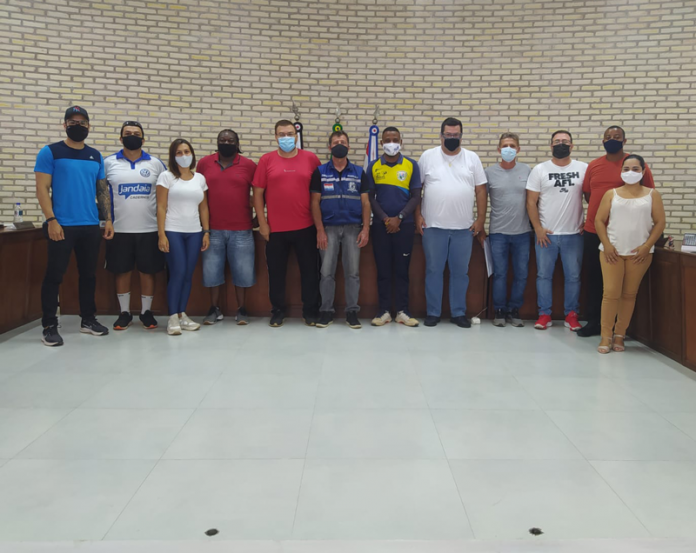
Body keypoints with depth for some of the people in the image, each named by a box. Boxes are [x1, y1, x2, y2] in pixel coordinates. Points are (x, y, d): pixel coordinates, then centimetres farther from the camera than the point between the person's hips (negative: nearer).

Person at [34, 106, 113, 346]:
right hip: (62, 226, -4)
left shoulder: (95, 156, 13)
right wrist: (51, 220, -15)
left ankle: (88, 319, 23)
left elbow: (102, 190, 15)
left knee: (89, 274, 11)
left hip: (91, 226, 5)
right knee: (54, 275, 0)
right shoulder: (50, 152, -1)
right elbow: (42, 189, -6)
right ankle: (49, 326, 8)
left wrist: (108, 219, 6)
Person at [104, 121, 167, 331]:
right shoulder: (109, 163, 4)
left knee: (148, 271, 6)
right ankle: (124, 313, 20)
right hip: (119, 229, 0)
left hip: (149, 229, 0)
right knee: (122, 271, 7)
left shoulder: (155, 163, 5)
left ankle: (146, 312, 20)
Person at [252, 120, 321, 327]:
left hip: (306, 227, 0)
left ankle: (310, 311, 20)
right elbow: (258, 193, 2)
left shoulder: (311, 158, 2)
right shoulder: (266, 160, 1)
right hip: (275, 228, 0)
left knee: (309, 270, 7)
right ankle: (278, 311, 23)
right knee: (276, 272, 9)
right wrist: (262, 223, -2)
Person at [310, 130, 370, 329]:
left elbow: (365, 202, 5)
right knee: (327, 272, 1)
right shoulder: (320, 172, 4)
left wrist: (365, 229, -4)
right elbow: (315, 202, 1)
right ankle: (326, 310, 11)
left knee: (352, 272, 3)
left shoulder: (359, 172, 8)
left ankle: (352, 311, 11)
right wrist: (320, 230, -7)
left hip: (353, 228, 1)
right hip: (329, 228, -1)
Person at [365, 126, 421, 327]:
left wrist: (399, 218, -10)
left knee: (402, 269, 4)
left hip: (404, 224, -1)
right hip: (380, 225, 1)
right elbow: (370, 197, 3)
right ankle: (384, 311, 11)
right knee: (383, 269, 4)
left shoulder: (411, 165, 2)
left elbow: (416, 196, 0)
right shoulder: (373, 166, 4)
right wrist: (385, 219, -9)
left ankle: (403, 311, 10)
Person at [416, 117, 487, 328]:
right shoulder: (428, 156, 3)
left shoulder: (472, 158, 6)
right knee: (433, 270, 5)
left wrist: (481, 219, 0)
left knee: (460, 271, 7)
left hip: (464, 227, 1)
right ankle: (433, 312, 15)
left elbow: (480, 190, 6)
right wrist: (417, 215, -3)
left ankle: (459, 312, 18)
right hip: (433, 226, -1)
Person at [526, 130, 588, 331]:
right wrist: (538, 228, -6)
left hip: (574, 234, 1)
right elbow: (531, 202, -1)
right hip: (546, 233, 0)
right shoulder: (540, 170, 1)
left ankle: (571, 314, 18)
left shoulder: (584, 169, 3)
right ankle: (544, 314, 15)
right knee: (544, 275, 5)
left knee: (573, 276, 6)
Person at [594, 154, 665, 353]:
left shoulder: (652, 194, 7)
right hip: (612, 251, 0)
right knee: (611, 293, -6)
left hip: (639, 253, 1)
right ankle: (606, 336, 0)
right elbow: (599, 220, 3)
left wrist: (647, 246, -8)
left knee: (629, 294, 5)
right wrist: (607, 245, -7)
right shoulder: (611, 194, 7)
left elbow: (660, 222, 3)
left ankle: (619, 334, 13)